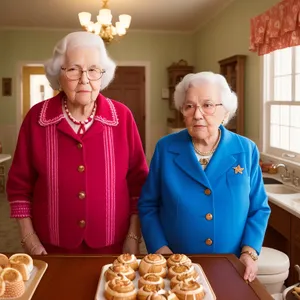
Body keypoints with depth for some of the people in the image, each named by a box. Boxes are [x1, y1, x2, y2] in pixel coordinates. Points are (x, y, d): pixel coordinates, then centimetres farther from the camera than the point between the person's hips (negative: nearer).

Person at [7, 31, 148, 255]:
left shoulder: (122, 117, -6)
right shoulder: (37, 117, -7)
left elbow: (138, 181, -1)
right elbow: (19, 185, 0)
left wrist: (133, 237, -2)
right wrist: (29, 239, -3)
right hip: (53, 250, 0)